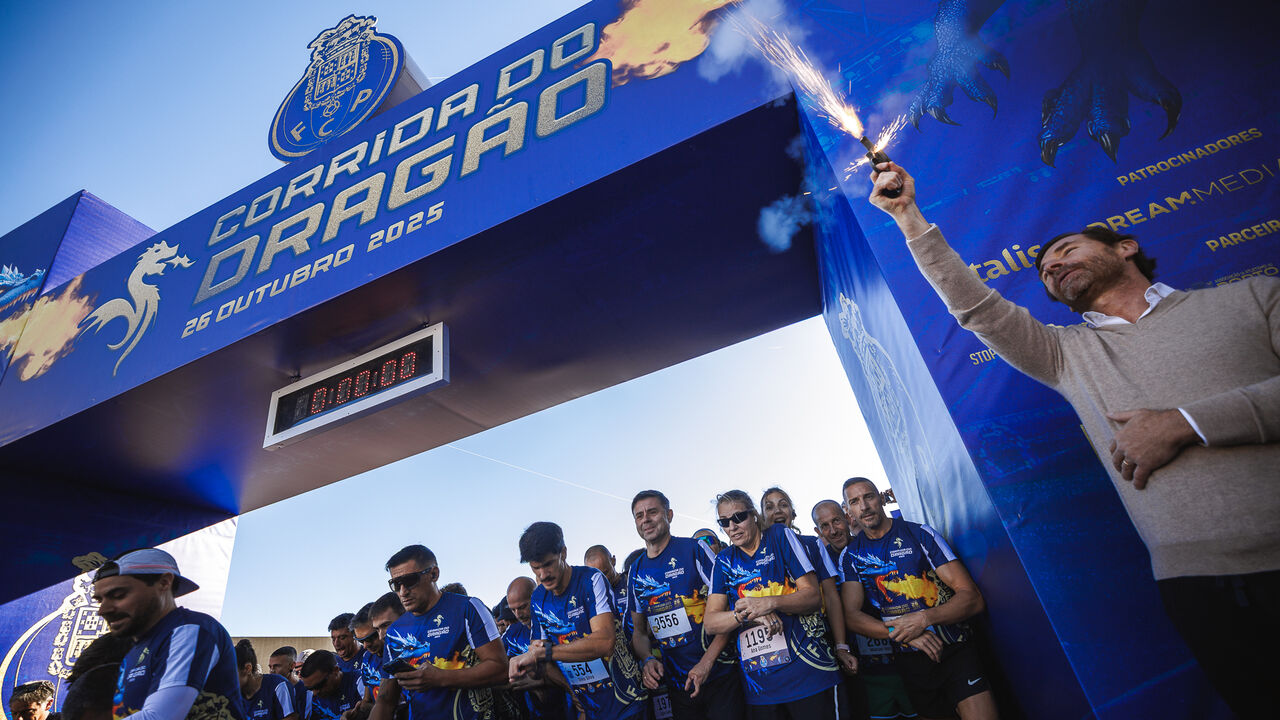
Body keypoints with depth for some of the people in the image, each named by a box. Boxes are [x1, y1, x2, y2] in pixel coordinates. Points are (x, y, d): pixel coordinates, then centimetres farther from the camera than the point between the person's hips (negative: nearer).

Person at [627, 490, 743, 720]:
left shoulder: (694, 550, -9)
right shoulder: (636, 571, 7)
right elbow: (639, 630, 14)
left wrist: (706, 662, -17)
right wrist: (648, 659, -6)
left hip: (718, 675, -4)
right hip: (677, 683, 4)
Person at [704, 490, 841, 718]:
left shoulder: (780, 536, -2)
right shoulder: (724, 561, 7)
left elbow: (813, 596, -7)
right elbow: (710, 622, 0)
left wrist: (769, 603, -24)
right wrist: (744, 614, -20)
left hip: (806, 673, -3)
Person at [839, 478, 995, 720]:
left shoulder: (920, 534, -4)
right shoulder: (850, 555, 2)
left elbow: (973, 598, -7)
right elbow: (851, 615, -5)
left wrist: (925, 618, -23)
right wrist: (903, 632, -19)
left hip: (954, 650, -2)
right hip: (909, 661, 2)